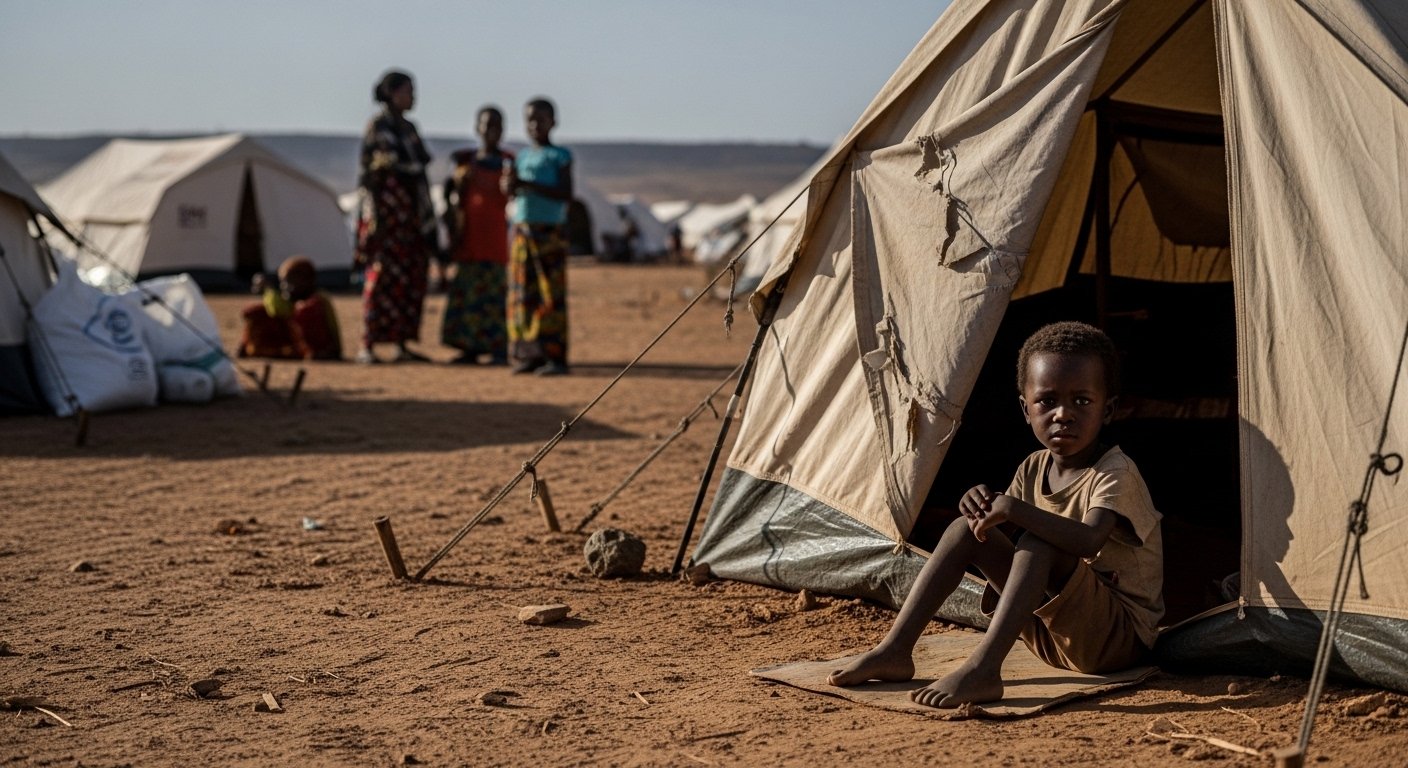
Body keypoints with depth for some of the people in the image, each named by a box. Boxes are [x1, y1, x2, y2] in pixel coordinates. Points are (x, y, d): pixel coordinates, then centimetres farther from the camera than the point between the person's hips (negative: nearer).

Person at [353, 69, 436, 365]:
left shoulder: (409, 128, 16)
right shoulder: (377, 126, -5)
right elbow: (368, 171, -10)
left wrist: (426, 218, 18)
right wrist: (373, 214, -17)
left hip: (412, 213, 8)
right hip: (387, 210, -8)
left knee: (412, 279, 5)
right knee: (381, 275, -9)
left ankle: (402, 344, 10)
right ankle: (367, 347, -7)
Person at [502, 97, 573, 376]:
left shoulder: (560, 156, -1)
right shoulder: (521, 157, 15)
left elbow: (566, 194, -11)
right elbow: (511, 193, 14)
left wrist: (528, 184, -18)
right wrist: (510, 184, -9)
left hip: (551, 230, -5)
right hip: (521, 228, 5)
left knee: (552, 295, -7)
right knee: (523, 295, 2)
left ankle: (555, 356, -7)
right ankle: (527, 354, 6)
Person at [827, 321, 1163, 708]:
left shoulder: (1116, 473, -17)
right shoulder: (1034, 469, 7)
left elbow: (1088, 542, -37)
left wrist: (1015, 509, -40)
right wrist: (985, 504, -14)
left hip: (1122, 636, -8)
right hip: (1048, 628, 8)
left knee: (1036, 542, -32)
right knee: (967, 528, -4)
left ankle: (982, 669, -43)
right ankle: (895, 651, -12)